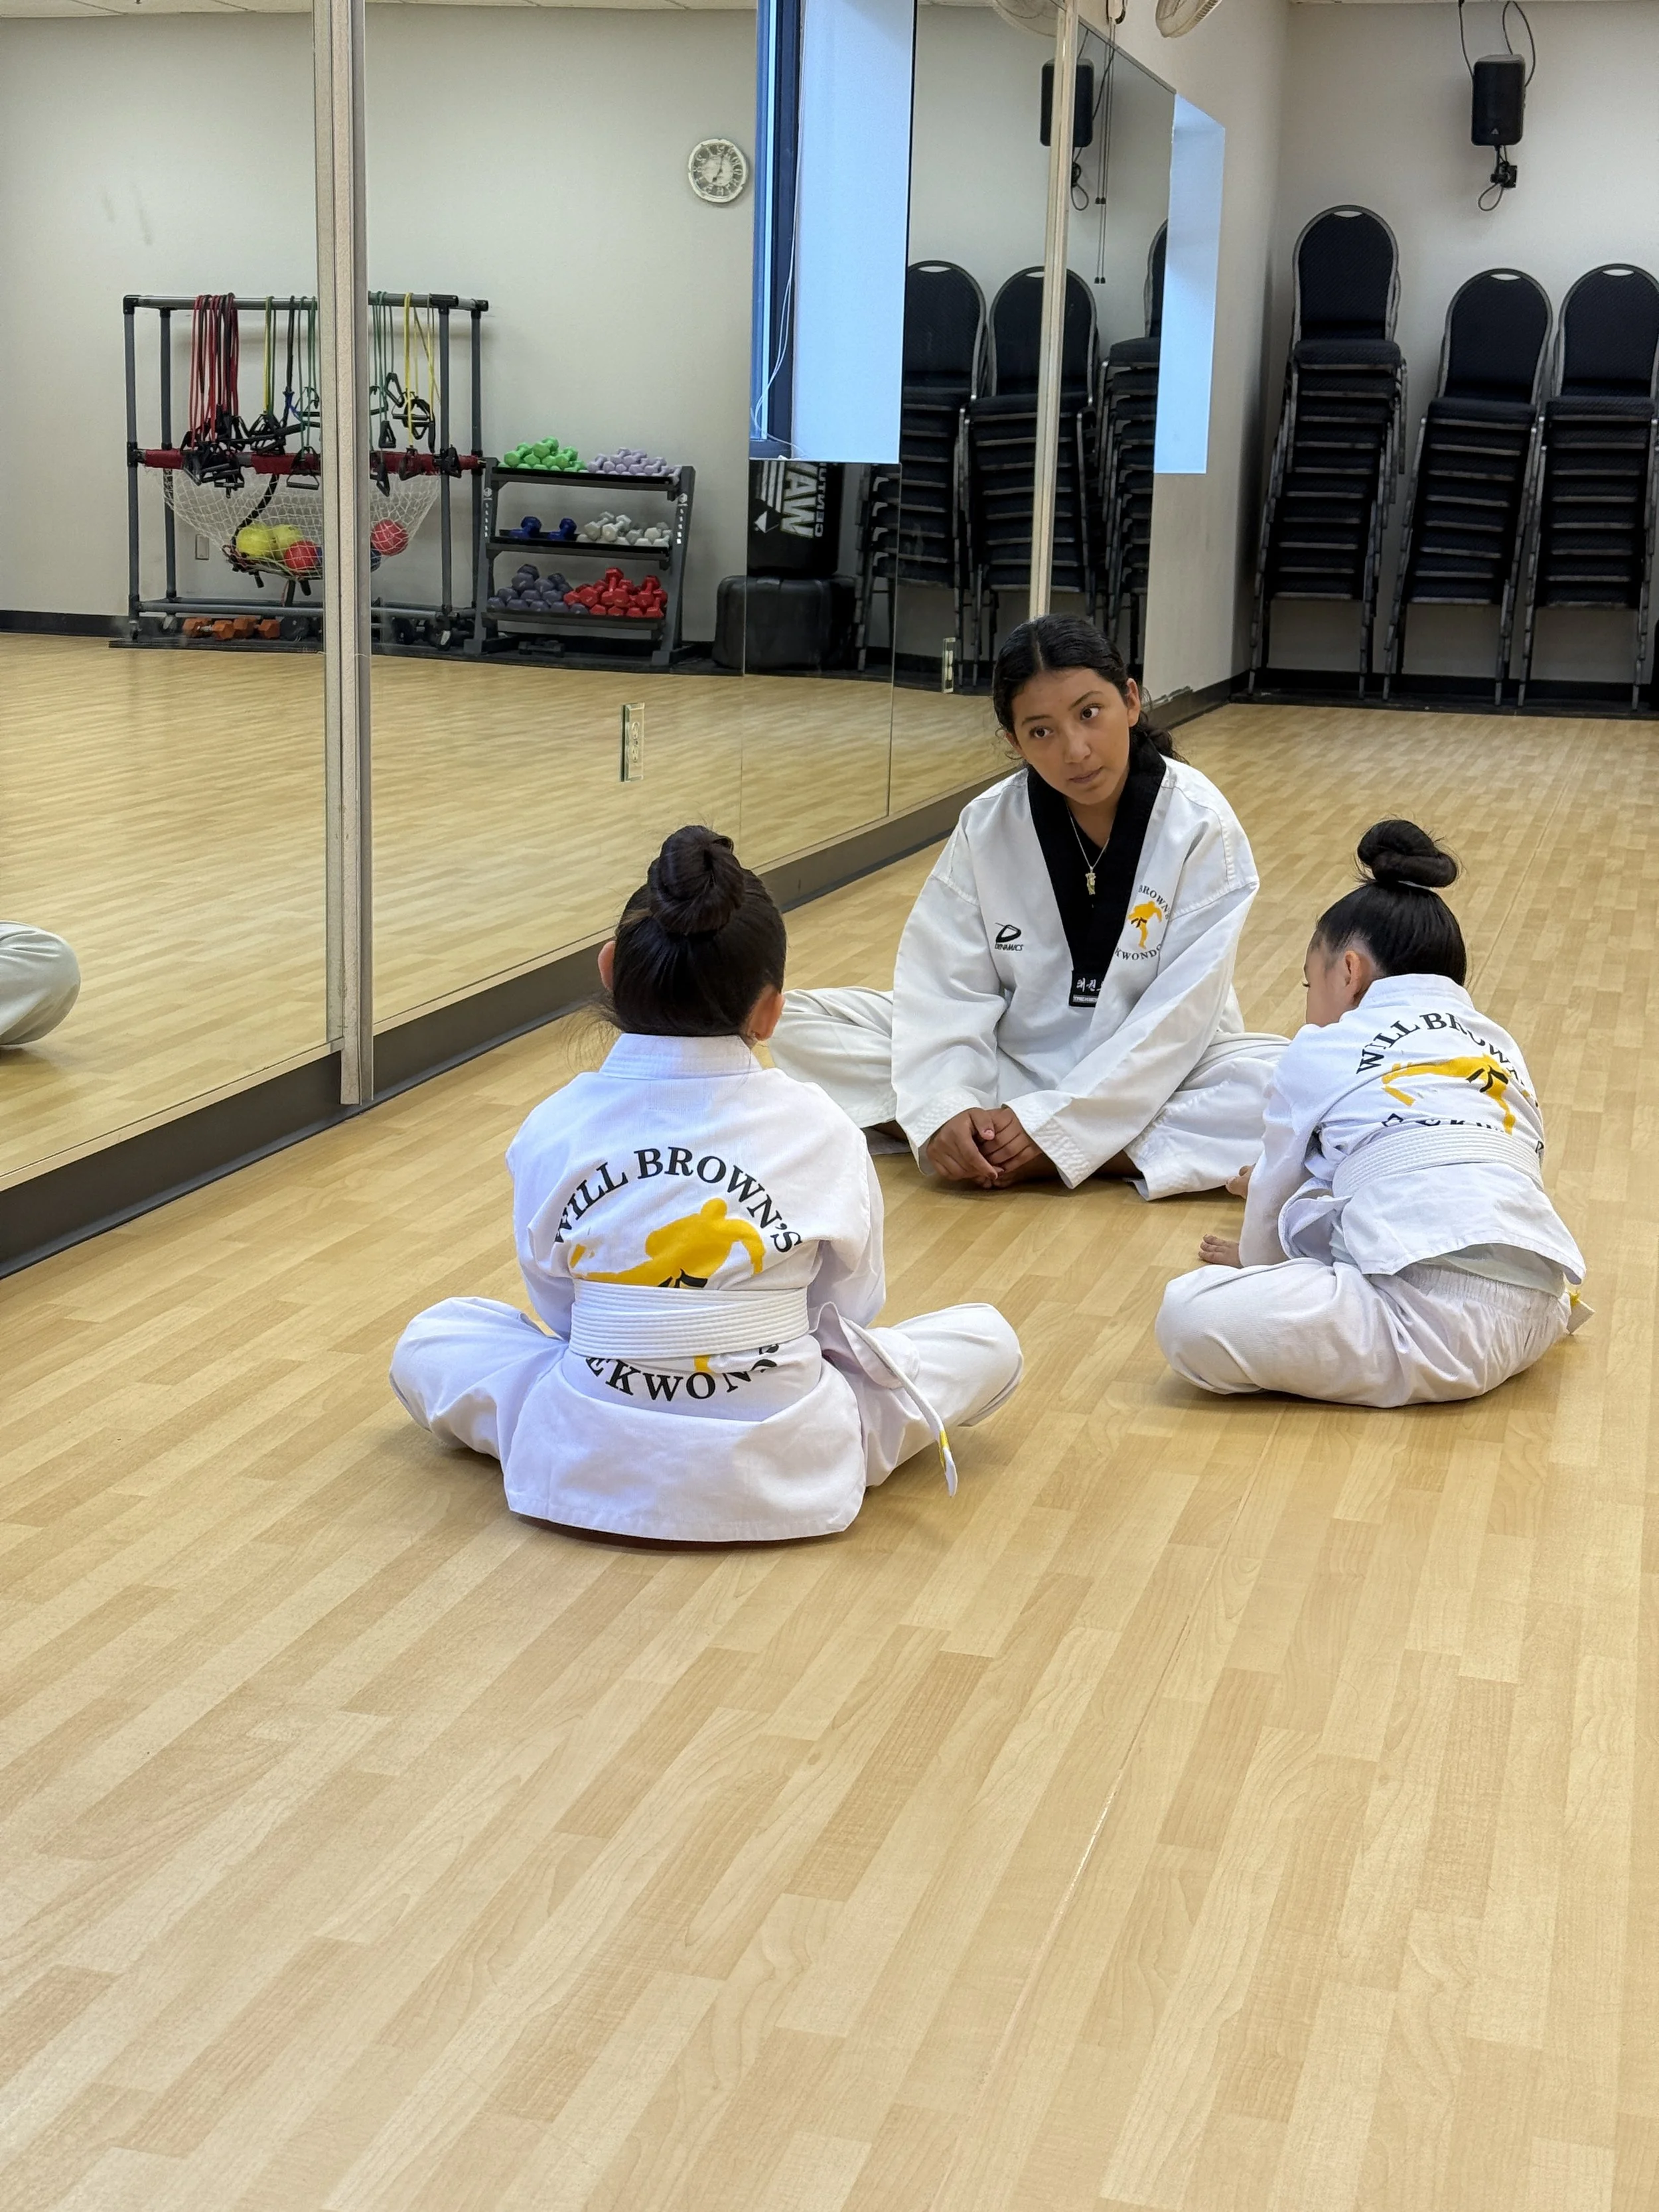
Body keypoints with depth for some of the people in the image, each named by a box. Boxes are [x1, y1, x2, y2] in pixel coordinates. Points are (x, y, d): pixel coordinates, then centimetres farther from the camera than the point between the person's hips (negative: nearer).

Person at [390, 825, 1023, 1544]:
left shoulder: (554, 1130, -5)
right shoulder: (821, 1132, -6)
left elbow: (555, 1302, 8)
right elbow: (850, 1308, 6)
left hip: (589, 1470, 1)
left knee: (429, 1339, 24)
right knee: (988, 1337, 16)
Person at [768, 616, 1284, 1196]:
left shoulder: (1199, 826, -16)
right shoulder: (987, 826, -8)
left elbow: (1179, 1013, -19)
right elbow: (948, 982, -12)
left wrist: (1054, 1125, -26)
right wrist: (945, 1110, -30)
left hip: (1152, 1075, -2)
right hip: (1012, 1056, 2)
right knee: (800, 1025, -13)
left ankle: (1053, 1155, -30)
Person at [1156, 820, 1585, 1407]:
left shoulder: (1323, 1051, 10)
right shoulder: (1501, 1048, 25)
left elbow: (1275, 1192, 21)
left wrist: (1256, 1260, 44)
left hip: (1438, 1322, -7)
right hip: (1534, 1316, 8)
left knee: (1189, 1317, -15)